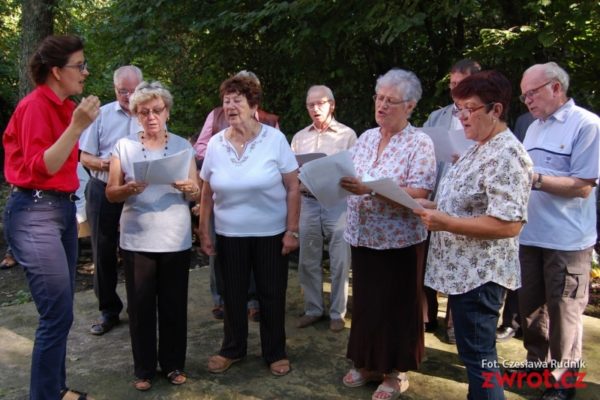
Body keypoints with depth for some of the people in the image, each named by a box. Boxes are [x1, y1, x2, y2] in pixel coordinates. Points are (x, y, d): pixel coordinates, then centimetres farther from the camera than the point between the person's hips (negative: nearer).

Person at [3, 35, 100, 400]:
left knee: (61, 313, 14)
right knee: (58, 315, -8)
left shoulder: (64, 106, 13)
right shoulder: (35, 106, -12)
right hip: (36, 213, -9)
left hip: (63, 208, 9)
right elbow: (39, 168, -22)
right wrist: (77, 127, -26)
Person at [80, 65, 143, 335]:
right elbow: (85, 157, 3)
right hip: (104, 191, 1)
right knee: (103, 251, 8)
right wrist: (102, 163, -18)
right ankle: (108, 310, 23)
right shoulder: (101, 114, 2)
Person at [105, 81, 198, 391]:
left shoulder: (183, 146, 5)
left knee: (174, 304, 6)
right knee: (140, 305, 5)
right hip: (136, 240, 0)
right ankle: (144, 368, 21)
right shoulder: (124, 146, 2)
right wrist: (129, 189, -20)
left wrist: (188, 188, -19)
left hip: (175, 240, 1)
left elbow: (197, 194, 4)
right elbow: (110, 193, 1)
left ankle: (173, 364, 24)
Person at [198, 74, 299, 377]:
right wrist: (204, 232, 6)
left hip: (271, 233, -2)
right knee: (233, 295, 14)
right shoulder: (215, 144, -1)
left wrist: (292, 230, -10)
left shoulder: (275, 139, -9)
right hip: (229, 235, 3)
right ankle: (233, 349, 35)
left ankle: (275, 352, 28)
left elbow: (293, 188, -7)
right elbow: (207, 193, 7)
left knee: (272, 295, 9)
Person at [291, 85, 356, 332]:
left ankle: (337, 313, 13)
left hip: (337, 202, -3)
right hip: (308, 202, 4)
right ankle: (313, 309, 23)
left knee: (339, 263, 0)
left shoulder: (347, 135, 3)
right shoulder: (299, 137, 15)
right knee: (308, 261, 8)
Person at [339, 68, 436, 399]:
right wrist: (337, 180, -11)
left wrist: (369, 189, -28)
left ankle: (396, 371, 25)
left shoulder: (419, 142, -10)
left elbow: (419, 194, -20)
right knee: (365, 302, 15)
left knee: (397, 307, 8)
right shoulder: (366, 137, 9)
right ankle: (367, 363, 33)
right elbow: (351, 180, 12)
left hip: (399, 241, -6)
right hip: (362, 237, 6)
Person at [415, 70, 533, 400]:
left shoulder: (506, 155, -20)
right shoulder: (479, 149, 12)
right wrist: (434, 208, 5)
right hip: (463, 269, 10)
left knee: (478, 354, 3)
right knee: (473, 351, 20)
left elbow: (508, 224, -27)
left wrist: (447, 223, -25)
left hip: (480, 273, -10)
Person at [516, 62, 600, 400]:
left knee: (563, 312, 5)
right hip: (529, 235, 7)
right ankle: (537, 364, 35)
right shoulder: (534, 127, 14)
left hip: (567, 240, -7)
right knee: (530, 306, 16)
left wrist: (535, 179, -24)